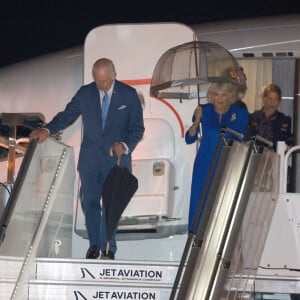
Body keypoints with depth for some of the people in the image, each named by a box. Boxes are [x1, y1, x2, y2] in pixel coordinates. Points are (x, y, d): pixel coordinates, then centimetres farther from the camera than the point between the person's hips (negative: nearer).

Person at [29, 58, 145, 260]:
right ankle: (94, 244, 22)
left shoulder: (129, 95, -3)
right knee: (89, 202, 6)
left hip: (116, 159, -2)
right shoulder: (85, 93, 2)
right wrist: (48, 130, -8)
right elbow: (67, 115, 9)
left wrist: (126, 145, -18)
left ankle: (108, 249, 4)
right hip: (90, 159, 3)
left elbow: (138, 127, -1)